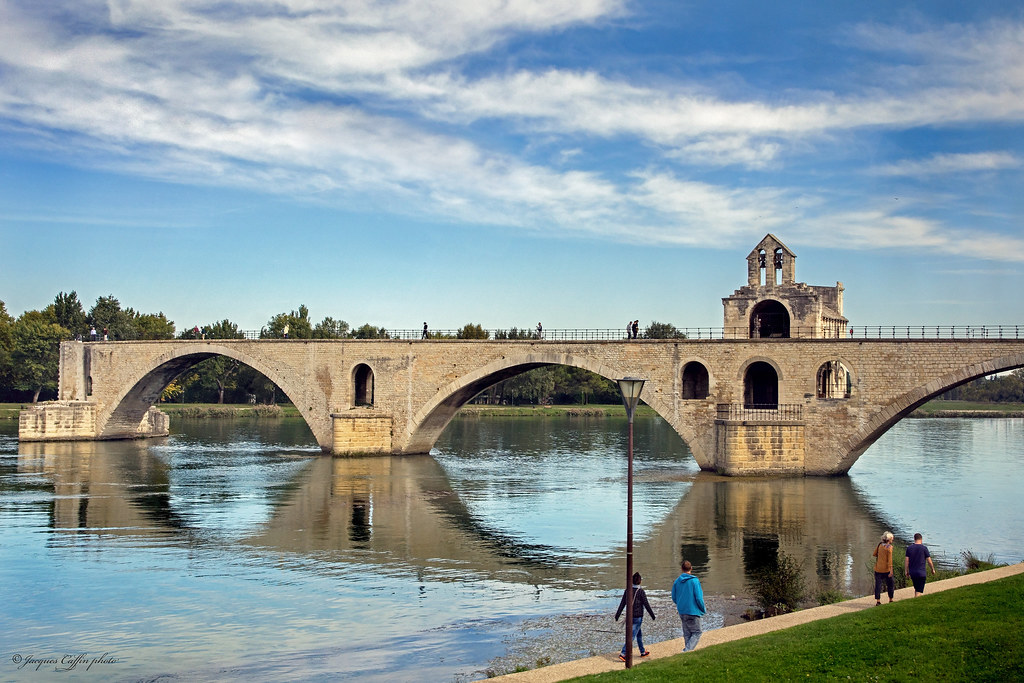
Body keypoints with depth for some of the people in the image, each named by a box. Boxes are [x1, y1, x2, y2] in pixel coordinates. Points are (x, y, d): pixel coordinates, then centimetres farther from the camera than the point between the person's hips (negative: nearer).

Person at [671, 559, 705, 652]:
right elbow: (699, 598, -13)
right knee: (696, 633, 3)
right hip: (693, 611, -5)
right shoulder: (694, 581, -13)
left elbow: (674, 598, 8)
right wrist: (703, 610, 2)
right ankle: (687, 650, -13)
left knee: (687, 634, 15)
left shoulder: (677, 581, 2)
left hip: (682, 612, 5)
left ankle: (687, 649, 15)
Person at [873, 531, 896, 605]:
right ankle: (891, 600, 19)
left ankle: (878, 601, 1)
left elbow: (874, 554, 11)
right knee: (890, 584, 13)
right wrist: (891, 570, -18)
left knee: (878, 584, 5)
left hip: (878, 568, 4)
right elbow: (890, 559, -17)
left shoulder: (879, 545, 4)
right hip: (886, 568, -4)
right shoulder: (889, 547, -11)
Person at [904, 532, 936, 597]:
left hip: (912, 572, 4)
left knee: (916, 588, 21)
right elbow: (929, 561, -3)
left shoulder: (909, 548, 2)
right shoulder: (924, 548, -7)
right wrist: (933, 569, 11)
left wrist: (906, 571, 9)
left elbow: (906, 560, 0)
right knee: (919, 591, -2)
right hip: (921, 572, -4)